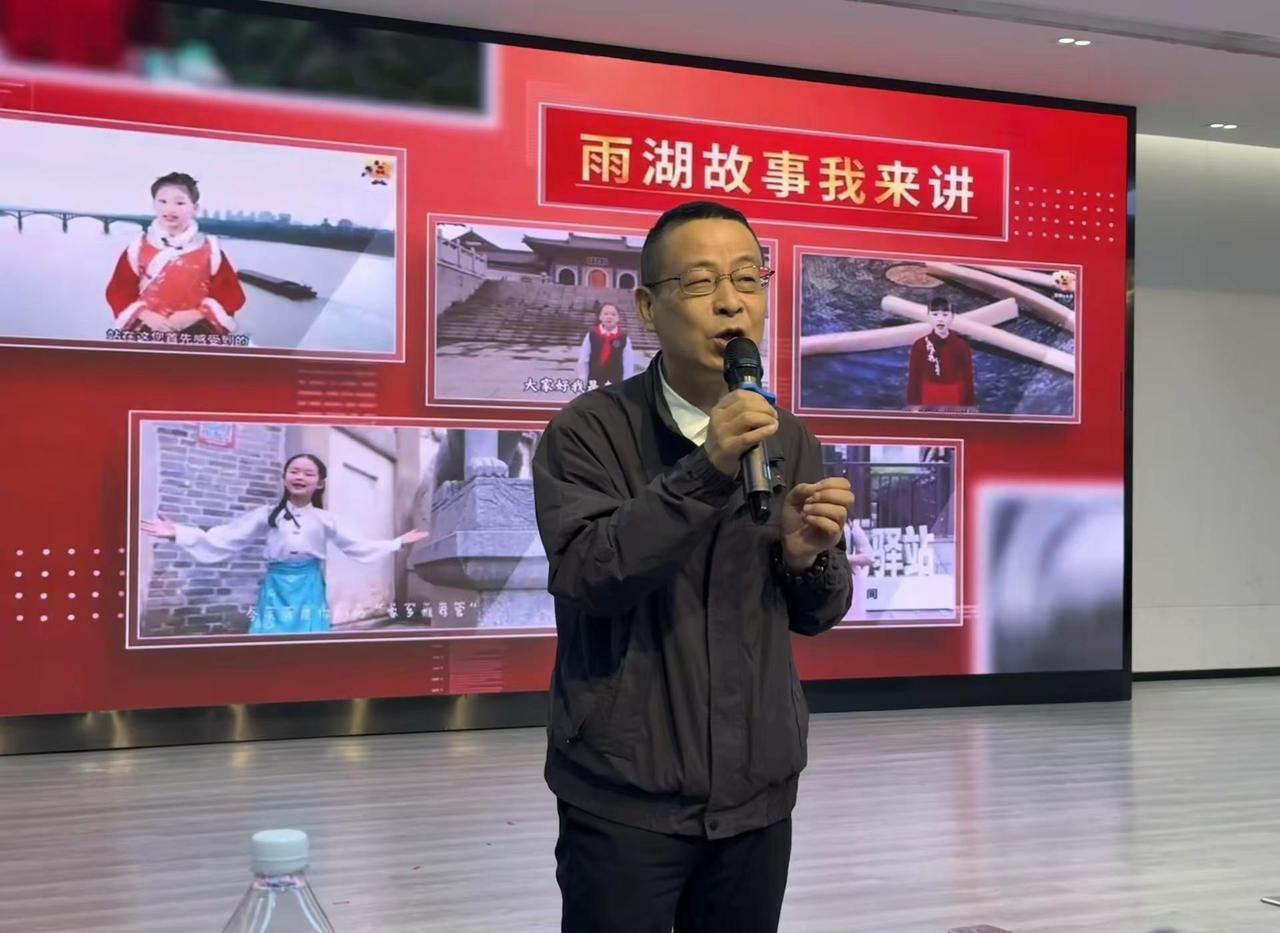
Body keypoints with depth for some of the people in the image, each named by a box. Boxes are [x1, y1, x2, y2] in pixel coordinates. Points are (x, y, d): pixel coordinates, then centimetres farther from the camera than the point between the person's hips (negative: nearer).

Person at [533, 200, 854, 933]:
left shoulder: (791, 440, 5)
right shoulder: (588, 431, -7)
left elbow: (817, 614, 9)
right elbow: (589, 577, -20)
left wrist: (806, 556, -12)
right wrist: (704, 472, -28)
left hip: (758, 791, 4)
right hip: (626, 795, -4)